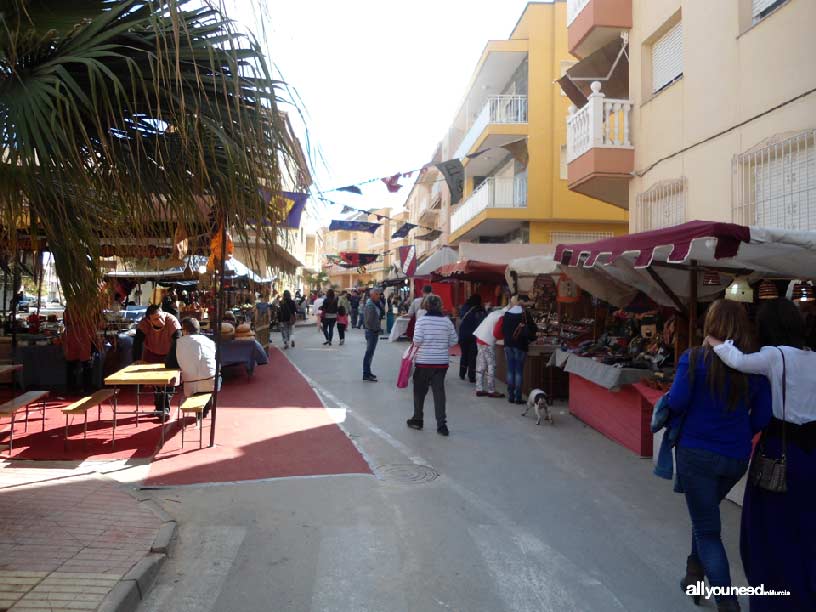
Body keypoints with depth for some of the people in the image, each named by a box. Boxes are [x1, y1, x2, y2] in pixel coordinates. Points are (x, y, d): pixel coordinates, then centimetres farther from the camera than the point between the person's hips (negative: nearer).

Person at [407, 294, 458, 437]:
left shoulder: (421, 321, -10)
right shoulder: (447, 321, -1)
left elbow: (417, 341, -16)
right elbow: (454, 341, 3)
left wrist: (417, 345, 5)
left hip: (424, 361, -2)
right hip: (442, 362, 2)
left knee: (420, 391, 14)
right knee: (439, 391, 5)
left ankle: (417, 420, 25)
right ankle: (441, 424, 2)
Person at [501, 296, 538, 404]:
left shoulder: (506, 315, 2)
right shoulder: (525, 314, -7)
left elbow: (503, 330, 7)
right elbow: (533, 329, -3)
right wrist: (530, 338, 14)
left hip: (508, 345, 3)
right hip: (521, 346, -3)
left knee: (510, 370, 8)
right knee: (519, 371, 1)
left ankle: (510, 396, 9)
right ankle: (518, 397, -1)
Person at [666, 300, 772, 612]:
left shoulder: (694, 359, -13)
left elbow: (677, 402, -18)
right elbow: (762, 416, 1)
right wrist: (739, 437, 17)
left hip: (697, 453, -4)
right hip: (737, 457, 5)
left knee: (707, 529, 7)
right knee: (706, 513, 28)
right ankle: (695, 574, 38)